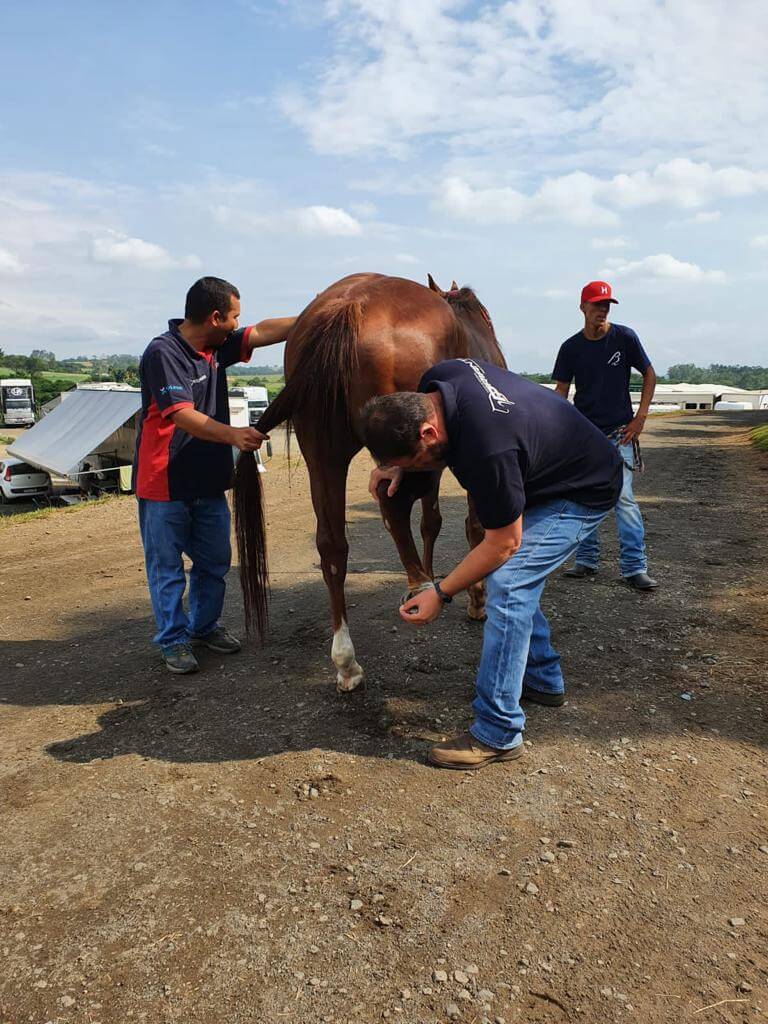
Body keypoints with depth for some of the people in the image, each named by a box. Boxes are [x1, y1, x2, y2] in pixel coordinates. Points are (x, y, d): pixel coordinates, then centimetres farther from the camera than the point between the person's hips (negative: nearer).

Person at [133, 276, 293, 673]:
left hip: (209, 481, 8)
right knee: (166, 567, 5)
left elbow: (264, 332, 10)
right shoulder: (163, 352, -18)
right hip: (165, 484, -8)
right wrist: (234, 434, -43)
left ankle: (204, 625, 33)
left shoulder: (217, 347, 7)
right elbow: (182, 415, -29)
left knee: (214, 561, 15)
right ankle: (173, 640, 18)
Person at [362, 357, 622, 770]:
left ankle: (497, 733, -12)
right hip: (541, 474, 10)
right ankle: (543, 679, 33)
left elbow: (504, 543, -27)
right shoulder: (436, 381, -16)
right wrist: (395, 465, -8)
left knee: (506, 585, -19)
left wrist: (440, 593, -20)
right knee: (517, 583, 15)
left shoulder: (486, 452, -41)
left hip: (583, 492, -10)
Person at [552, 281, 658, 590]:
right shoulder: (571, 347, 2)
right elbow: (561, 390, 6)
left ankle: (635, 568, -6)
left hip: (619, 433, -3)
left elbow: (649, 374, 6)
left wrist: (640, 417, -3)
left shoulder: (624, 337, -2)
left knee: (624, 498, -10)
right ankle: (586, 562, 20)